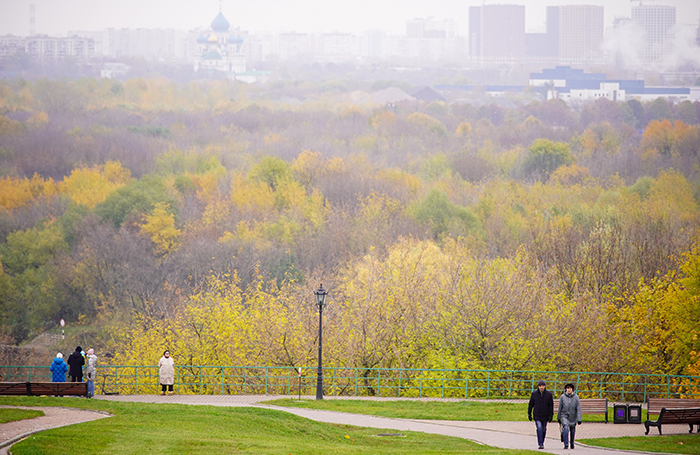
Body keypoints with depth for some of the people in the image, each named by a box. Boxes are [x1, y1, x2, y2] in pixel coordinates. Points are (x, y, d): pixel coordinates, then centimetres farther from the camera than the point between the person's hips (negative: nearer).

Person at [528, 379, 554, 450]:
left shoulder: (549, 394, -4)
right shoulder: (534, 394, -3)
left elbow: (551, 405, -1)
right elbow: (530, 404, 5)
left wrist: (551, 416, -6)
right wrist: (529, 414, 4)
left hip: (545, 416, 1)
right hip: (537, 416, -1)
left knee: (543, 430, 9)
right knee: (539, 428, -18)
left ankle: (542, 443, 29)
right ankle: (540, 444, -18)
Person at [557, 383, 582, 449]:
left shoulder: (576, 397, -8)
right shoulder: (562, 397, -7)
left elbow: (578, 409, -10)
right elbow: (560, 408, 2)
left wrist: (579, 419, -15)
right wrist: (558, 418, 7)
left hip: (573, 417, 1)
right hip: (564, 416, -1)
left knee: (572, 431, 14)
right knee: (566, 429, -23)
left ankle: (572, 443, 40)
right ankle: (566, 445, -18)